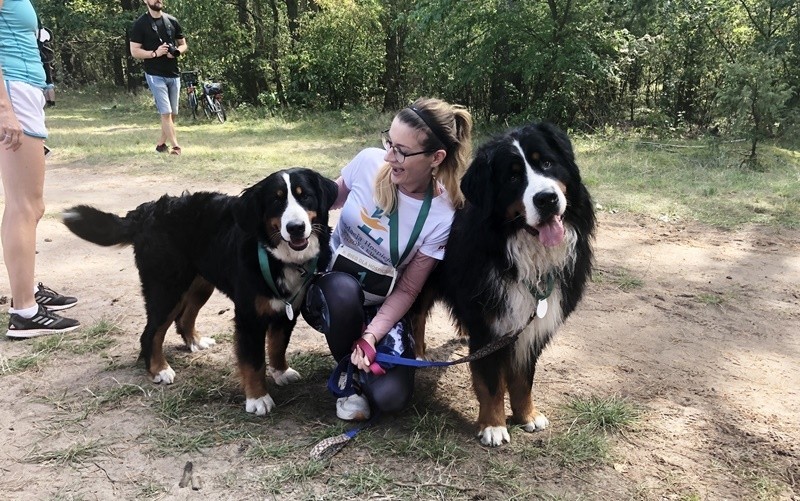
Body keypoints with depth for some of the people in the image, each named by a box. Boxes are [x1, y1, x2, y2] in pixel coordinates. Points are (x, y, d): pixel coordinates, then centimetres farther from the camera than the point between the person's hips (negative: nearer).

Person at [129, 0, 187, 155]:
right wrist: (155, 53, -21)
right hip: (155, 75, -5)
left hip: (174, 75, 5)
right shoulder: (140, 24, -5)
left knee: (173, 114, 9)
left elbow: (184, 44, 15)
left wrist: (176, 52, -7)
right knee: (166, 113, -11)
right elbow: (134, 51, -7)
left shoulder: (172, 21, 8)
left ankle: (161, 144, 23)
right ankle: (176, 147, -8)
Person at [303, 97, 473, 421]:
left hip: (381, 307, -1)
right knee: (343, 288, -37)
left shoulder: (442, 217, -20)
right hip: (329, 288, 2)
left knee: (390, 397, -23)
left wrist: (371, 336, -26)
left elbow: (407, 290, -14)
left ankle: (359, 354, 13)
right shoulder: (369, 162, -16)